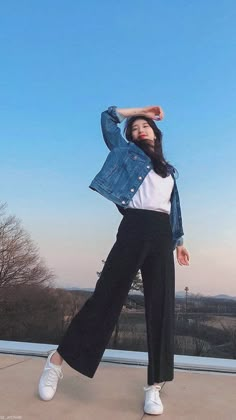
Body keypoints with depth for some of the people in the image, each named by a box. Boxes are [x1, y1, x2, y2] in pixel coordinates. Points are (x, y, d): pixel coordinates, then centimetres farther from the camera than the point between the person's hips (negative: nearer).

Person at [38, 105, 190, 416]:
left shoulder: (170, 170, 28)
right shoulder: (127, 153, 18)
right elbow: (108, 117, 22)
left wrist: (179, 241, 19)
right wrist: (141, 109, 27)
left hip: (162, 235, 4)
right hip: (134, 228, -4)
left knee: (161, 308, -2)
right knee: (107, 296, -6)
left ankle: (154, 385, 5)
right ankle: (58, 359, 8)